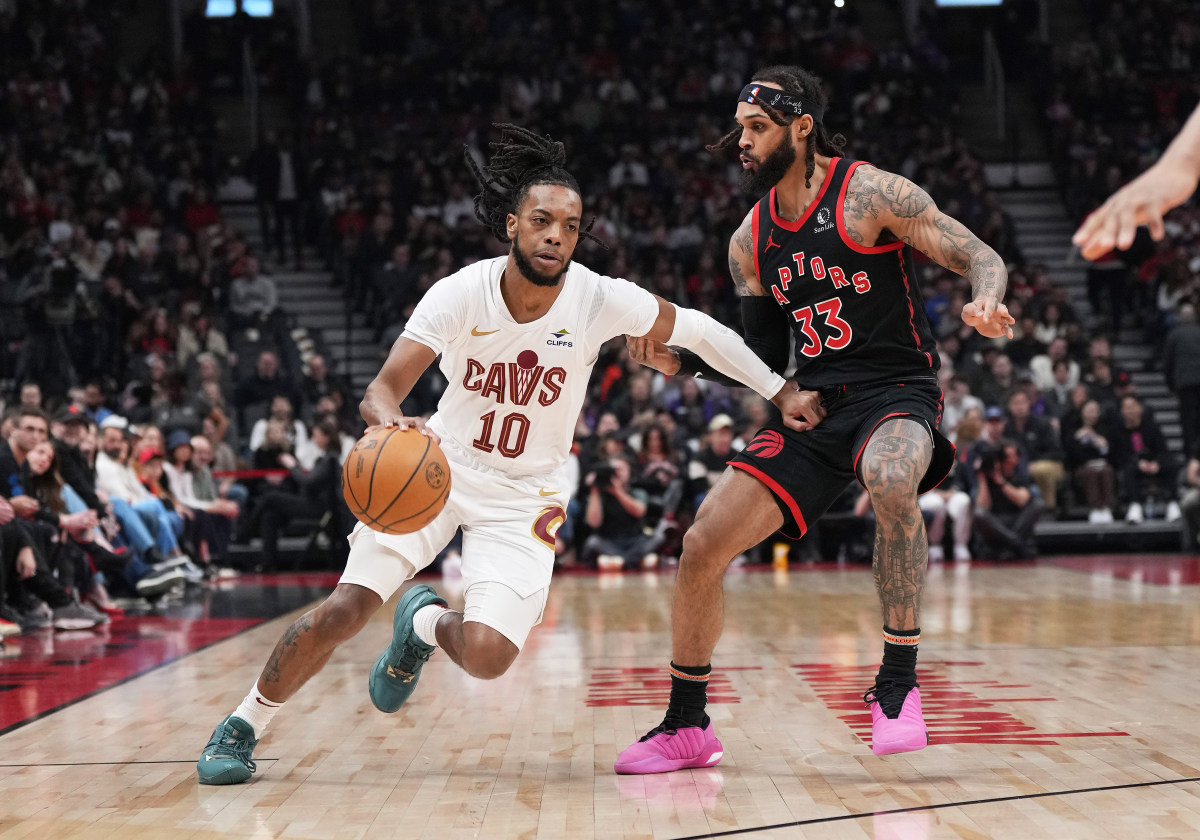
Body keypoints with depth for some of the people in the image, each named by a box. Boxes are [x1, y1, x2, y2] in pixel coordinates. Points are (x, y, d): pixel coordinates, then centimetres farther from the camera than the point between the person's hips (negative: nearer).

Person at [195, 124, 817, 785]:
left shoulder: (599, 299, -18)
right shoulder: (460, 294, -19)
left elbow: (691, 328, -2)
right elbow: (381, 391, -21)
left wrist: (779, 390, -1)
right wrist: (391, 425, -45)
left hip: (525, 496, 1)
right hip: (438, 466, -1)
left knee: (488, 656, -17)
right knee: (342, 611, -15)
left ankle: (425, 622, 21)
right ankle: (242, 726, 9)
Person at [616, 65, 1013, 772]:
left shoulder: (871, 194, -10)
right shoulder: (751, 242, 8)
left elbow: (981, 257, -12)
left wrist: (987, 300, -34)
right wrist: (682, 360, 2)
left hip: (897, 394, -6)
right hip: (814, 406, 6)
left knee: (890, 481, -41)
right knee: (702, 547, -3)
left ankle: (899, 680, -26)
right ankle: (686, 727, 15)